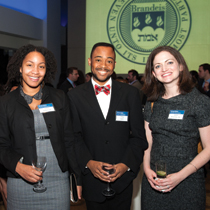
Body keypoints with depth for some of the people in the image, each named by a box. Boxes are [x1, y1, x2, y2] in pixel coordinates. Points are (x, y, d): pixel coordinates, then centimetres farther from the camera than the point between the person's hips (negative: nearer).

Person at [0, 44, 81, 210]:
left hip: (58, 182, 1)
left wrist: (78, 178, 2)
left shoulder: (59, 98, 4)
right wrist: (18, 166, -16)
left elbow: (69, 140, 5)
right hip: (20, 183, 0)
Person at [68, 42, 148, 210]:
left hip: (122, 180, 1)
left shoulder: (130, 93, 1)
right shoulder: (75, 96, 0)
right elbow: (74, 137, -1)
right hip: (92, 180, 0)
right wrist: (89, 163, -15)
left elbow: (139, 136, 0)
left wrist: (126, 164, -12)